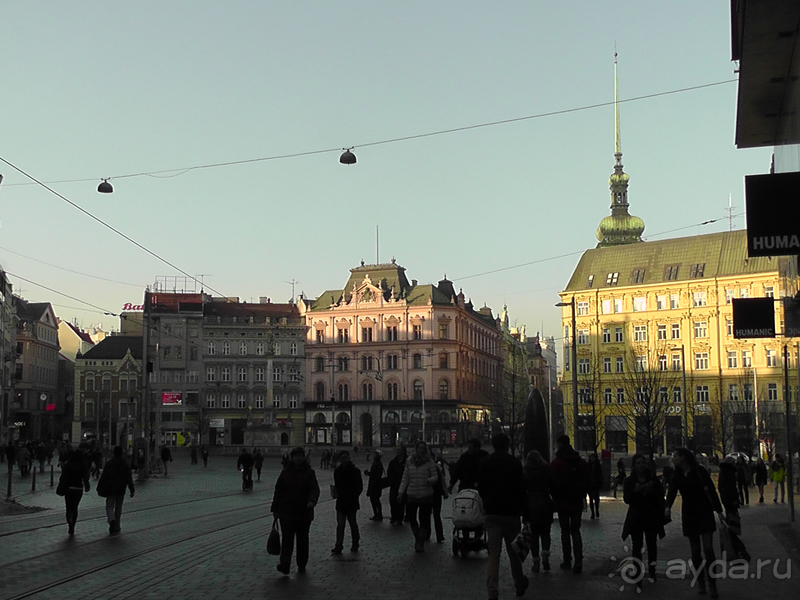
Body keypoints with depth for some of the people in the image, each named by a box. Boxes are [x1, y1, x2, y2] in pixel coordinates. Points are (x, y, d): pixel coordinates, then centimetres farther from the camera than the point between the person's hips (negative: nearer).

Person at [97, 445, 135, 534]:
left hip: (110, 490, -2)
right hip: (121, 490, 2)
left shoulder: (109, 464, -5)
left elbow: (103, 477, -5)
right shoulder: (125, 465, 0)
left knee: (109, 507, 3)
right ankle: (116, 527, 15)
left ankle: (112, 520, -26)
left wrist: (99, 489, 2)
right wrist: (132, 490, 3)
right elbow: (129, 479, 0)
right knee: (118, 508, 12)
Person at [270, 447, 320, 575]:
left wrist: (312, 501, -33)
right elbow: (278, 491, 7)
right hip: (286, 512, 0)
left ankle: (302, 565, 21)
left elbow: (314, 488, -12)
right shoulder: (285, 472, 4)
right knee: (287, 538, -9)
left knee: (302, 539, 11)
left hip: (304, 512, 0)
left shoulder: (309, 472, 0)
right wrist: (275, 509, 5)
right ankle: (284, 565, -16)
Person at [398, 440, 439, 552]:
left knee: (424, 519, -2)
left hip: (426, 496, -3)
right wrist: (401, 491, 2)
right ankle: (417, 537, 27)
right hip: (411, 495, 3)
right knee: (410, 517, 2)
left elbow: (435, 476, 1)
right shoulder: (409, 461, 7)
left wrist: (429, 480, -21)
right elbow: (405, 478, 10)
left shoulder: (430, 462, 0)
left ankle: (421, 542, 11)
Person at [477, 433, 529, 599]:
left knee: (493, 554, -1)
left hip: (491, 513, 2)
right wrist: (525, 514, -3)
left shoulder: (484, 464, 3)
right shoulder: (514, 463, -8)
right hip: (511, 513, -2)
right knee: (513, 551, 14)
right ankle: (519, 585, 31)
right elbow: (521, 490, -9)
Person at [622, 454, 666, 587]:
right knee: (636, 546, -3)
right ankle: (638, 574, -1)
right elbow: (627, 499, -9)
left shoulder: (653, 480, 0)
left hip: (651, 518, 1)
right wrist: (636, 491, -27)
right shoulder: (629, 481, 1)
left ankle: (652, 570, 24)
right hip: (635, 518, 0)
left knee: (651, 545, 10)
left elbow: (660, 498, 1)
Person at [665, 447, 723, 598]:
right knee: (695, 551, 5)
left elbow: (711, 490, -7)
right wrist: (668, 507, -30)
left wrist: (719, 511, -12)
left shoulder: (699, 471, -8)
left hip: (705, 513, -4)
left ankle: (712, 584, -4)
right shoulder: (677, 476, 3)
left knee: (708, 549, -11)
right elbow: (672, 492, -10)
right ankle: (700, 581, 19)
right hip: (689, 515, 4)